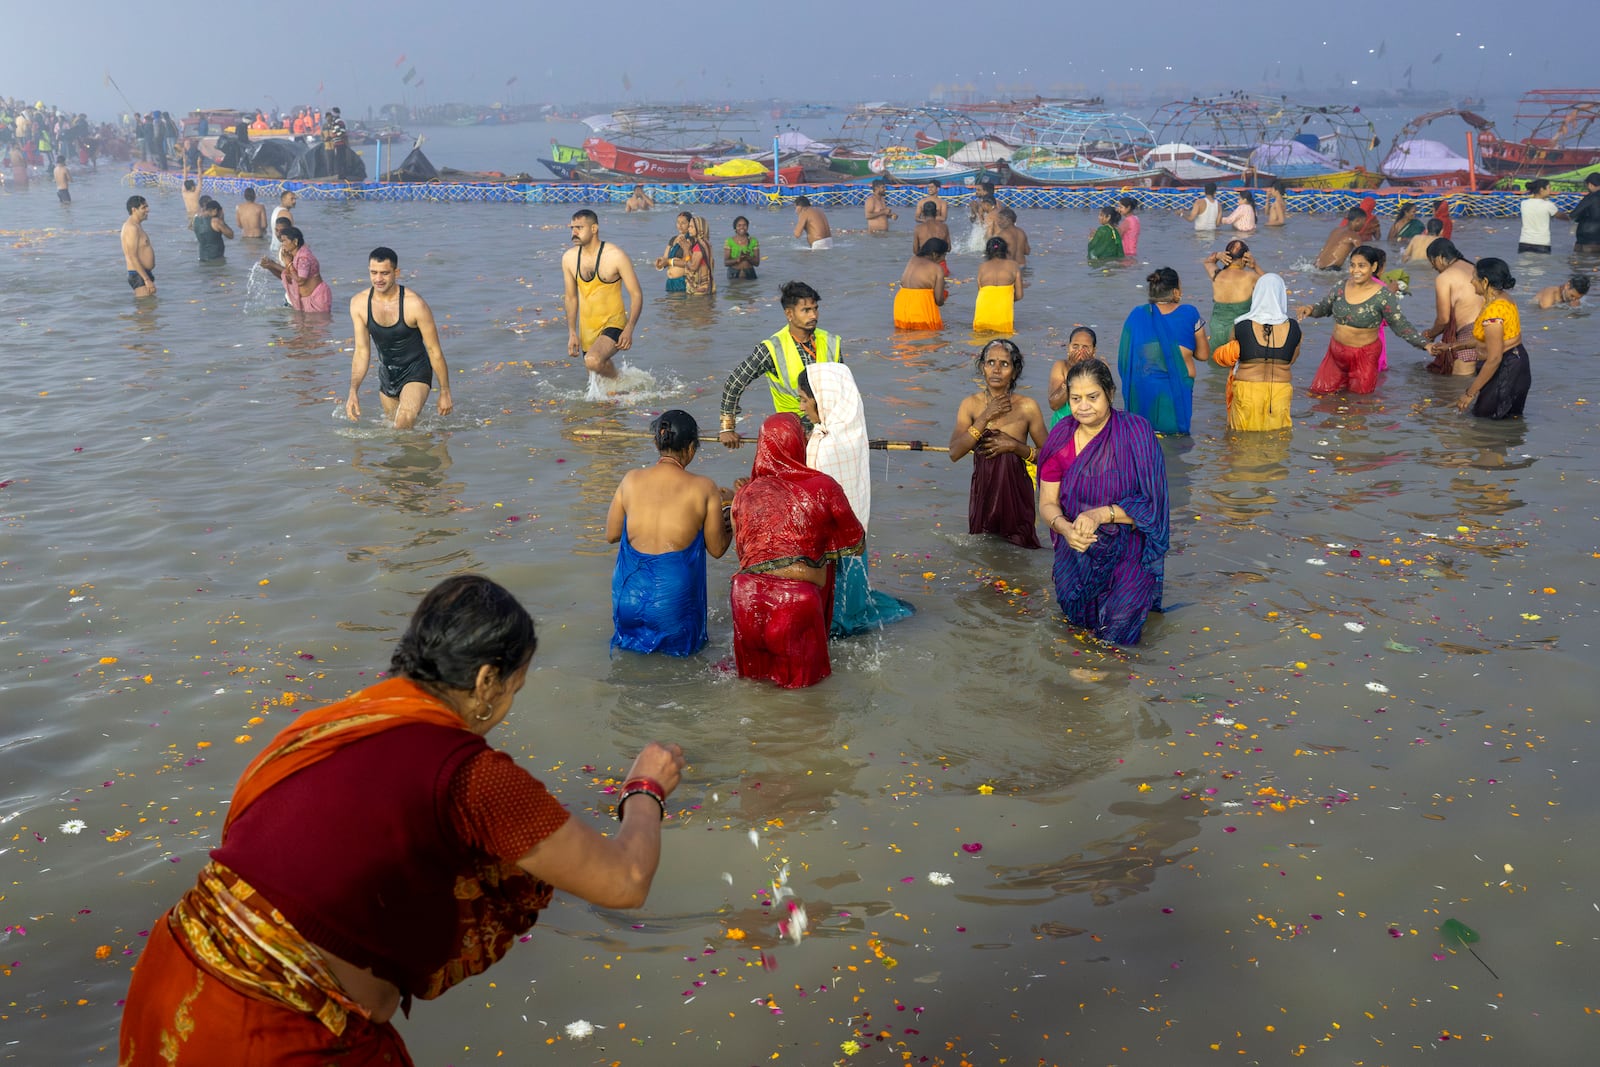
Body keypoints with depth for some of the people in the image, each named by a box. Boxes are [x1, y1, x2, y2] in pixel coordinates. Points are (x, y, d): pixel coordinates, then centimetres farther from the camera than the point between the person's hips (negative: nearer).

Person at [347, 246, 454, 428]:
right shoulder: (359, 304, -10)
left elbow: (434, 351, -14)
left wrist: (445, 392, -8)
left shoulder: (415, 305, -23)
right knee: (392, 424, 21)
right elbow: (362, 351, -5)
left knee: (405, 423, -26)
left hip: (416, 372, -5)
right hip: (386, 374, 5)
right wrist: (353, 391, -16)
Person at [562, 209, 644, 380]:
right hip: (586, 327, 6)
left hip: (613, 323, -6)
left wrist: (629, 329, -22)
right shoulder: (569, 258, 1)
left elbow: (636, 294, -12)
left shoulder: (616, 256, -14)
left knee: (593, 361, -32)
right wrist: (572, 333, 6)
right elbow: (570, 297, 12)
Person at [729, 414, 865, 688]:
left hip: (746, 596, 3)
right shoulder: (823, 488, 2)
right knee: (803, 677, 17)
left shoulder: (745, 495, 10)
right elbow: (856, 545, 12)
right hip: (796, 601, -3)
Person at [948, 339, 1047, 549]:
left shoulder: (1027, 407, -9)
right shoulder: (971, 405, -4)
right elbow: (955, 453, -15)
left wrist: (1015, 446, -19)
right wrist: (985, 417, -20)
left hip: (1016, 493, -2)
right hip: (982, 492, 2)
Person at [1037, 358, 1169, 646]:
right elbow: (1047, 503, -1)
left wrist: (1102, 514, -28)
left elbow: (1151, 503, -14)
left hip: (1130, 550, -3)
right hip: (1078, 547, 3)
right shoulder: (1061, 436, -3)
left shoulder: (1136, 432, -13)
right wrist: (1065, 527, -23)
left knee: (1118, 625, -11)